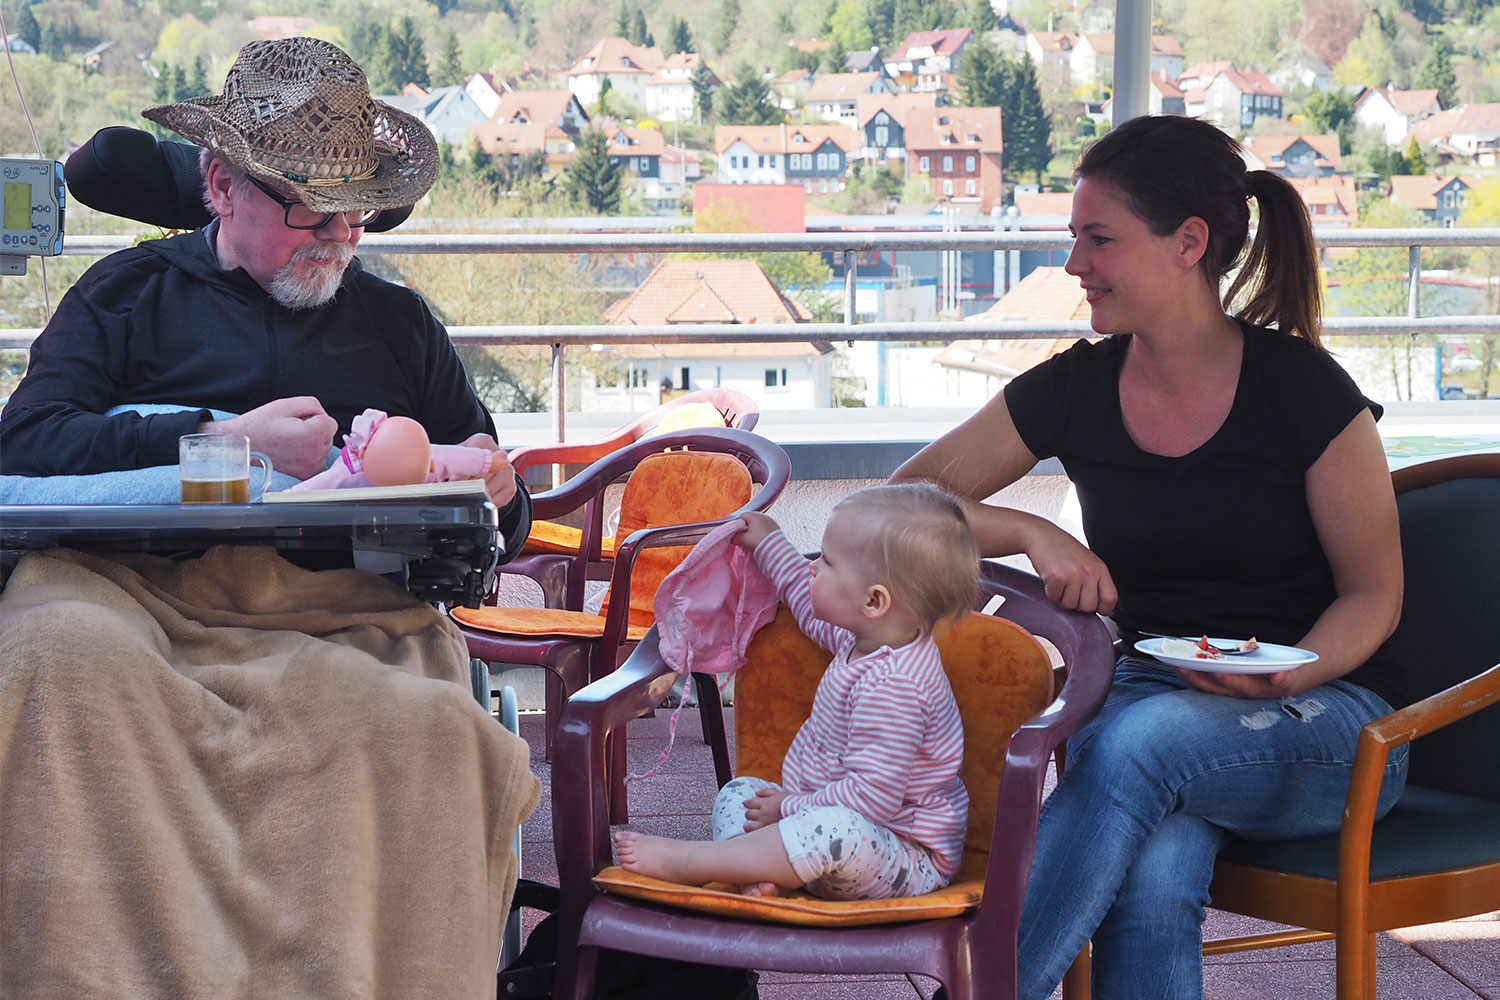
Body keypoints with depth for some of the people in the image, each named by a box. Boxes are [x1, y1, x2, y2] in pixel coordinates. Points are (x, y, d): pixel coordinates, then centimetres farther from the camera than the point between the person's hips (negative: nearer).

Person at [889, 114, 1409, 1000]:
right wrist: (1036, 535, -12)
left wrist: (1292, 675, -21)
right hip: (1153, 693, 3)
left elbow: (1374, 593, -1)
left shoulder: (1302, 389, -9)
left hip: (1327, 725, -2)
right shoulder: (1076, 389, 1)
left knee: (1138, 743, -36)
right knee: (1155, 876, -34)